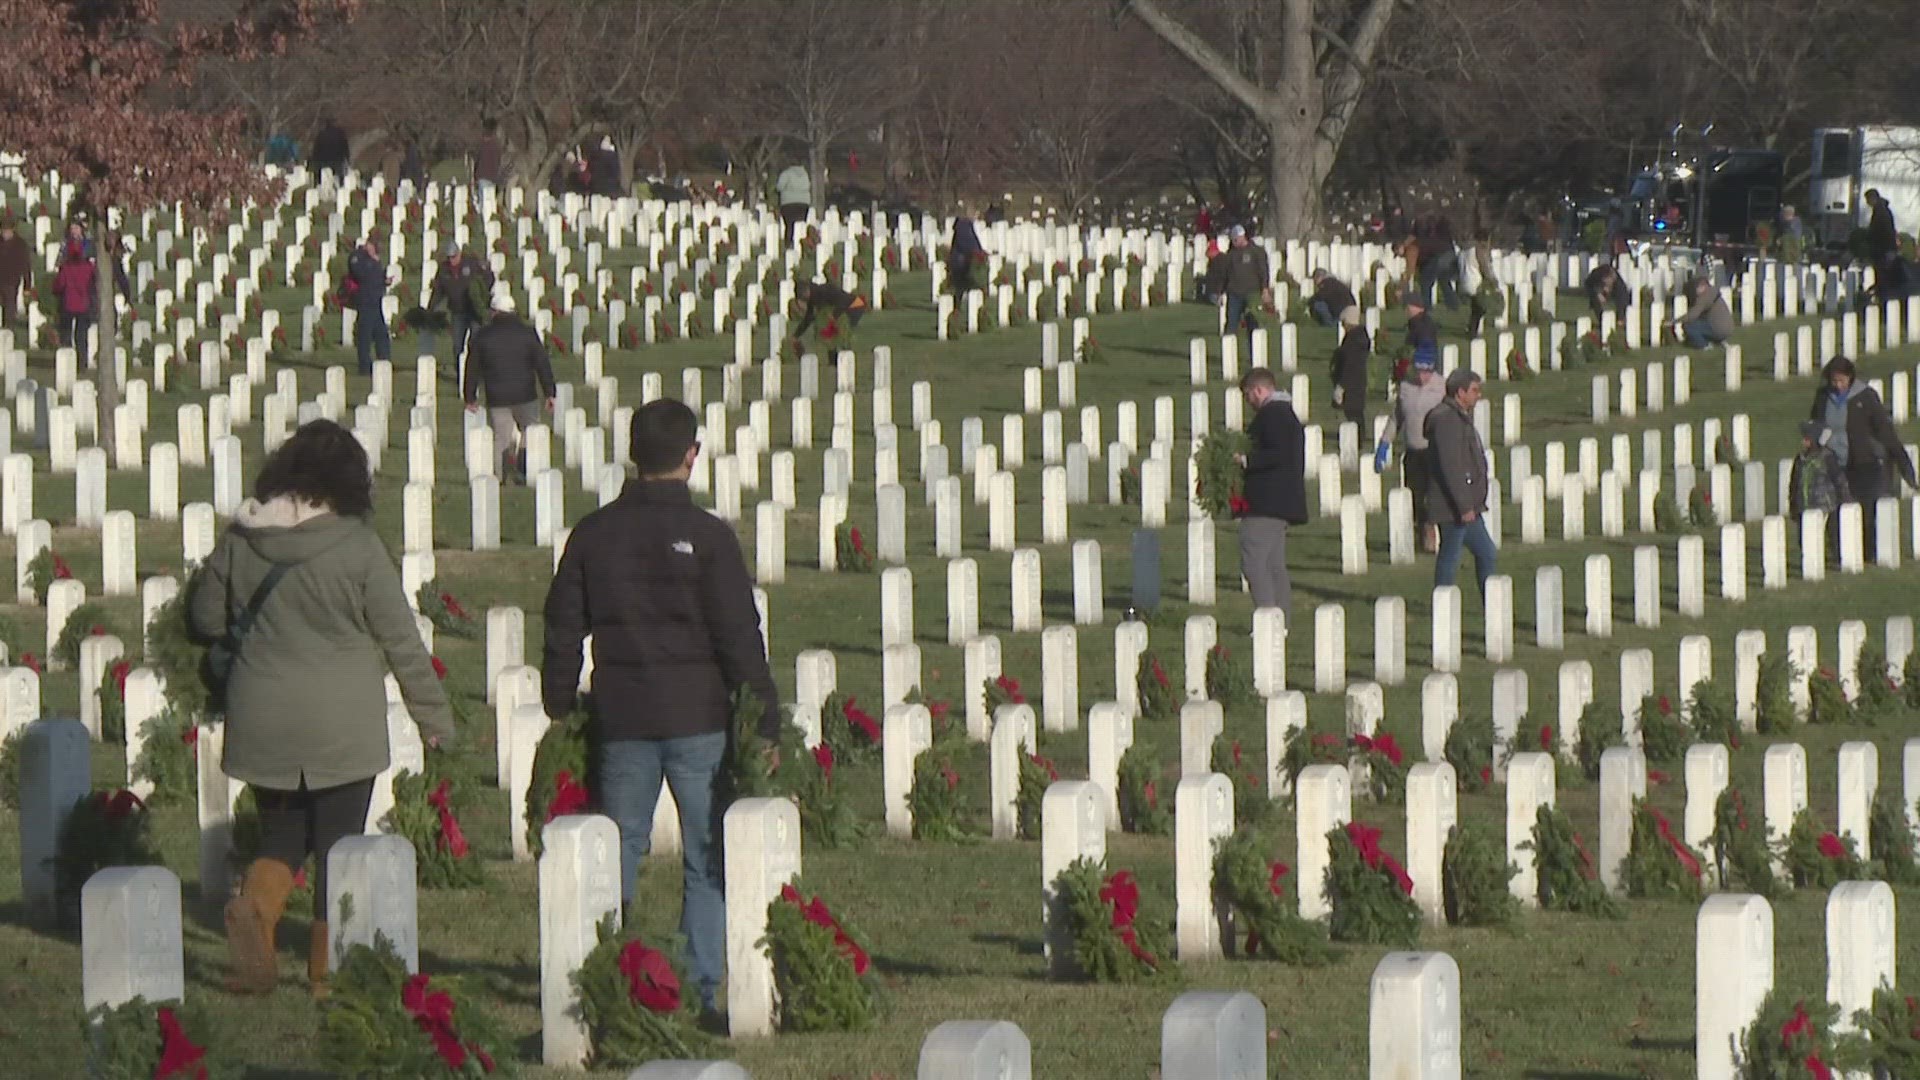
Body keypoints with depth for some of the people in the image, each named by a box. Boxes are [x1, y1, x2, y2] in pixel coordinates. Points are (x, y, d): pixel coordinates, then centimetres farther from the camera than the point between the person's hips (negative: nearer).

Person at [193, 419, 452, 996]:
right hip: (342, 725, -3)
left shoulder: (240, 540, -2)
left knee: (282, 832, 17)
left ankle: (255, 905, -12)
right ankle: (327, 971, 10)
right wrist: (433, 715, 5)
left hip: (265, 724, 3)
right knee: (338, 842, 8)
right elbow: (400, 638, -6)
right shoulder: (356, 545, -12)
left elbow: (205, 617, 11)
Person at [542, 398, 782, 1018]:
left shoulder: (593, 534, 4)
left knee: (618, 852, 12)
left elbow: (562, 631, 9)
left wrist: (561, 712, 17)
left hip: (620, 721, 3)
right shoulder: (706, 536, -7)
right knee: (707, 861, 3)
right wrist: (764, 725, -3)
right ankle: (702, 988, -1)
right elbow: (740, 637, -8)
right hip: (697, 717, -3)